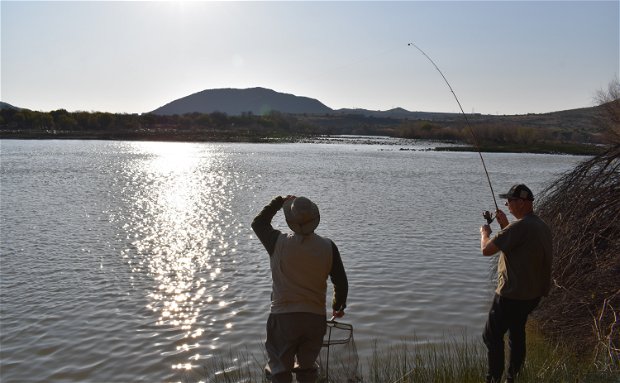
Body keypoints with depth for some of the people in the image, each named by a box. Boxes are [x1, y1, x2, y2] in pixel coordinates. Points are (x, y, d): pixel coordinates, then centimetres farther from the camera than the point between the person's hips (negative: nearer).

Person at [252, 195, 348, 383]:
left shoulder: (278, 243, -11)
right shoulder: (328, 246, -6)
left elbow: (258, 223, 10)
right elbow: (341, 282, 3)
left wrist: (279, 202, 18)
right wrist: (338, 306, 21)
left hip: (283, 318, -2)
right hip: (316, 318, 2)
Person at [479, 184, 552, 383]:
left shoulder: (520, 226, -24)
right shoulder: (542, 225, 6)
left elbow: (486, 249, -23)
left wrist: (485, 233, -3)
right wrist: (505, 225, 14)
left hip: (513, 295, -9)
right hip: (534, 293, 9)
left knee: (492, 336, 2)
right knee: (517, 331, 22)